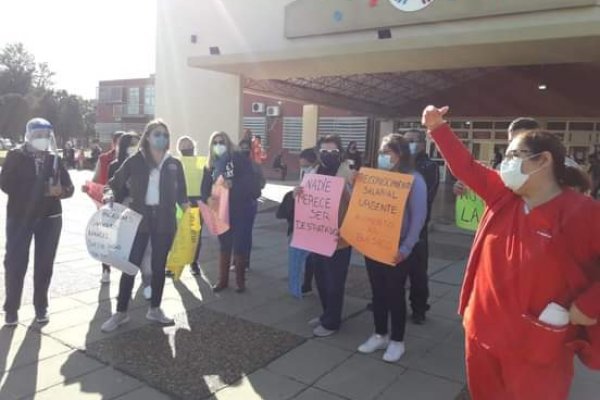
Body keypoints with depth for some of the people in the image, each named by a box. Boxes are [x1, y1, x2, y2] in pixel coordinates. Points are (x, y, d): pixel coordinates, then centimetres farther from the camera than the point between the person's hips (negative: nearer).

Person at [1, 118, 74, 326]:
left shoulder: (54, 158, 8)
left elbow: (68, 188, 4)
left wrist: (60, 191, -20)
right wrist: (42, 190, -18)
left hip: (50, 217, 2)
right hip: (20, 217, -2)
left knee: (44, 264, 6)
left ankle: (41, 306, 17)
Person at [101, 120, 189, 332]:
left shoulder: (174, 164, 4)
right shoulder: (135, 161, -2)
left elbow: (180, 192, 9)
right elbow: (116, 183, 3)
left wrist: (186, 205, -8)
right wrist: (111, 196, -17)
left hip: (164, 220, 2)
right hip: (139, 218, -2)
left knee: (159, 266, 11)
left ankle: (155, 309, 25)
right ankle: (121, 312, 15)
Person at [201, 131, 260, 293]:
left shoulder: (239, 159, -7)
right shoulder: (210, 165, 6)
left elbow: (251, 180, -16)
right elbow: (205, 186, 0)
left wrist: (233, 184, -28)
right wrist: (208, 198, -20)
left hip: (242, 209, -4)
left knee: (240, 245, 3)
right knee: (224, 245, 13)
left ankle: (240, 280, 19)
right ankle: (223, 280, 26)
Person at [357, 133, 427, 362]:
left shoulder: (414, 179, -9)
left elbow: (419, 217, -13)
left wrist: (406, 248, -18)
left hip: (397, 247, -5)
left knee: (395, 293, 6)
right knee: (378, 291, 14)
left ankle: (397, 341, 22)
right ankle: (380, 335, 29)